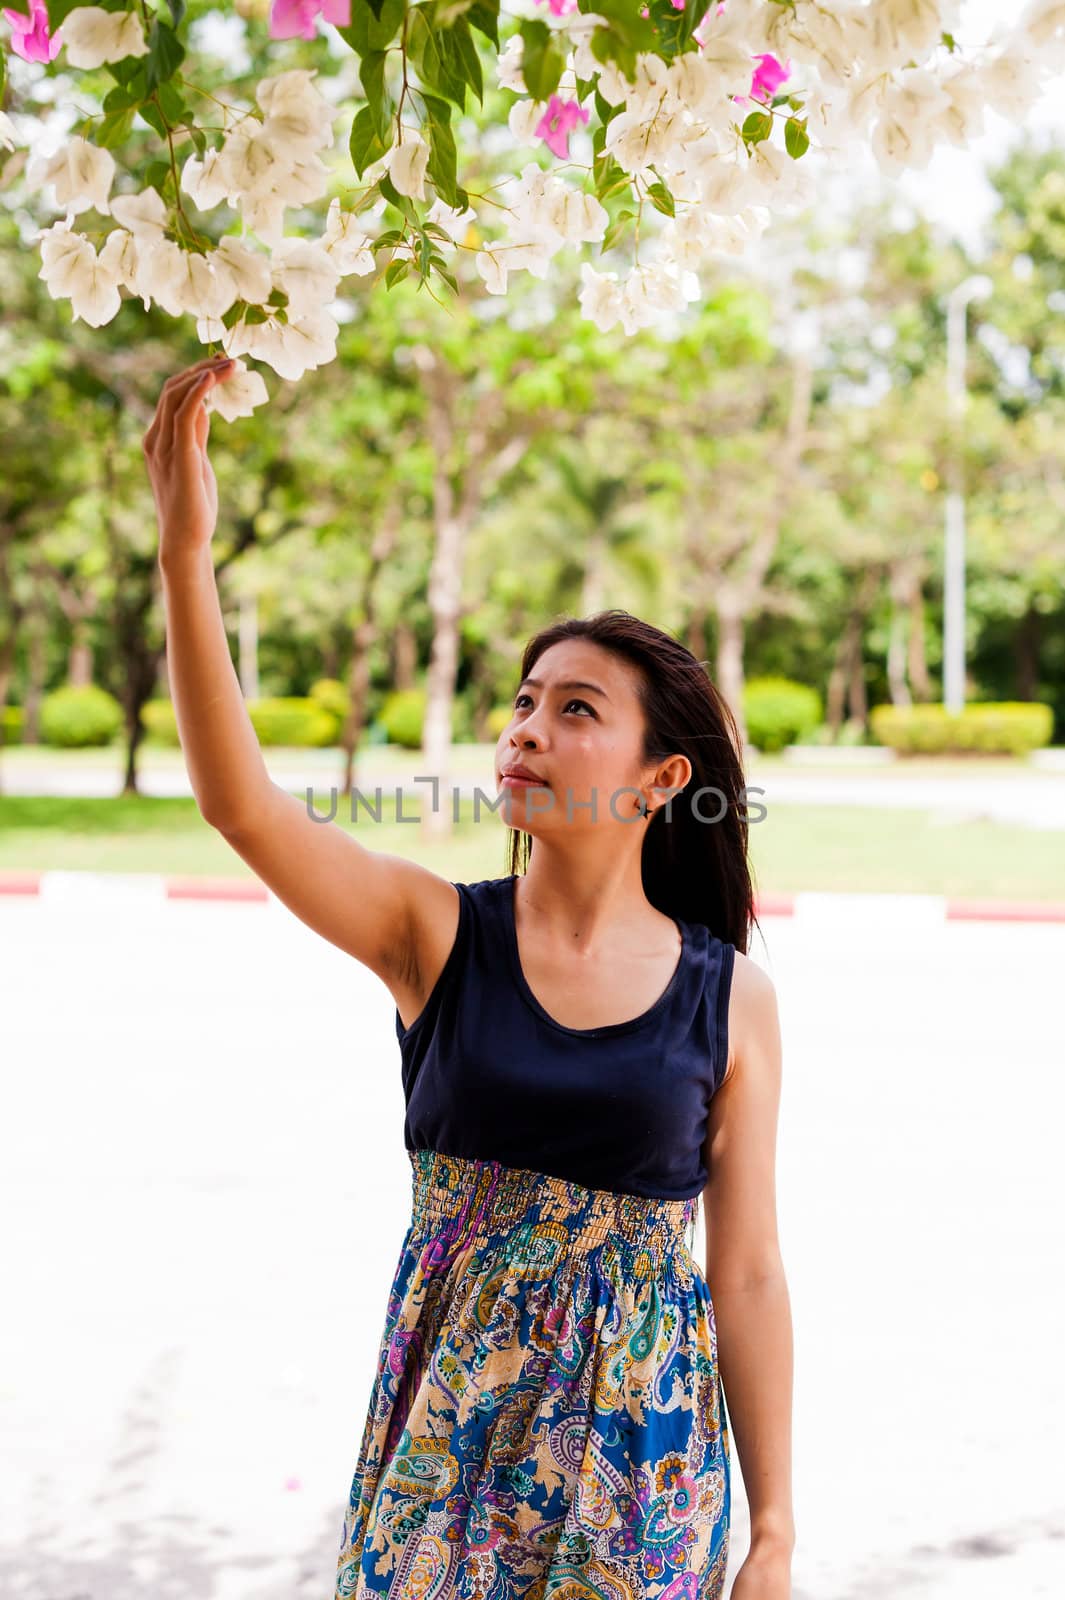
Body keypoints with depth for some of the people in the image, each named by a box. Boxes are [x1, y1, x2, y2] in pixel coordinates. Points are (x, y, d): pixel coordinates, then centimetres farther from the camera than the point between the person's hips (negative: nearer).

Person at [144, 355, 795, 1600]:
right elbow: (239, 803, -20)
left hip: (638, 1436, 0)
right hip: (449, 1429, 1)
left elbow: (747, 1275, -2)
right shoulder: (436, 935, -5)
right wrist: (184, 550, -29)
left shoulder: (731, 998, -6)